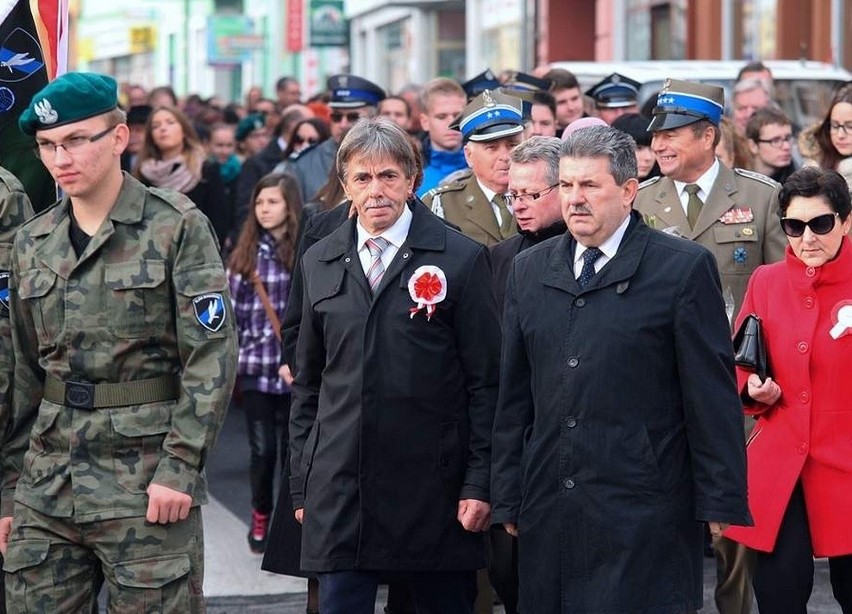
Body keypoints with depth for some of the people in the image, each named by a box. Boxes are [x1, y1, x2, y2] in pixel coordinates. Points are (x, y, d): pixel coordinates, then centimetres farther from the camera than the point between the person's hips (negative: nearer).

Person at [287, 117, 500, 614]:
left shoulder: (462, 259, -1)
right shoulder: (320, 263, 11)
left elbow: (486, 382, -2)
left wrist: (479, 483, -7)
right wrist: (302, 483, 12)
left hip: (434, 490, -3)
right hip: (339, 489, 3)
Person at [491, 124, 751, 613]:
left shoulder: (685, 268, -2)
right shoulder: (529, 270, 13)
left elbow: (713, 395, -4)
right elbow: (514, 395, 15)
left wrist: (720, 500, -6)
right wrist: (508, 498, 12)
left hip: (645, 513, -4)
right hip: (549, 511, 5)